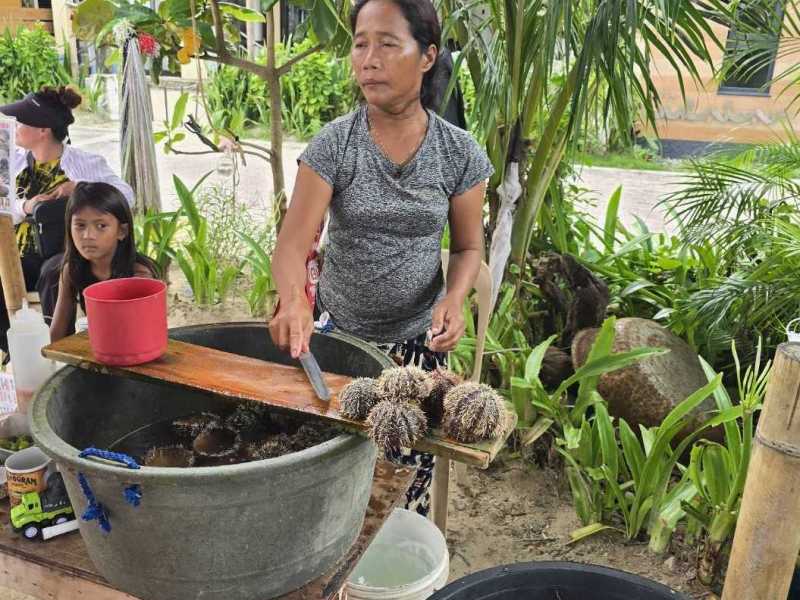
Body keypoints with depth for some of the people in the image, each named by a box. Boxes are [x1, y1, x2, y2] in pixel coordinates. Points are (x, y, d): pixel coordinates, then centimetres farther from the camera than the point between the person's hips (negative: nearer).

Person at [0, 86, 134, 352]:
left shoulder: (83, 162, -2)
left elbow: (125, 195, -10)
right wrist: (25, 207, -15)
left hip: (65, 252, -4)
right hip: (22, 255, 4)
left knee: (53, 274, -37)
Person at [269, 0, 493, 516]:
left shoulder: (460, 153, -7)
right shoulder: (332, 145, -11)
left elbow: (468, 247, 2)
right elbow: (294, 243, -18)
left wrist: (454, 299, -19)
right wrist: (293, 299, -40)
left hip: (418, 339, 1)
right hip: (336, 331, 0)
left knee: (413, 464, 10)